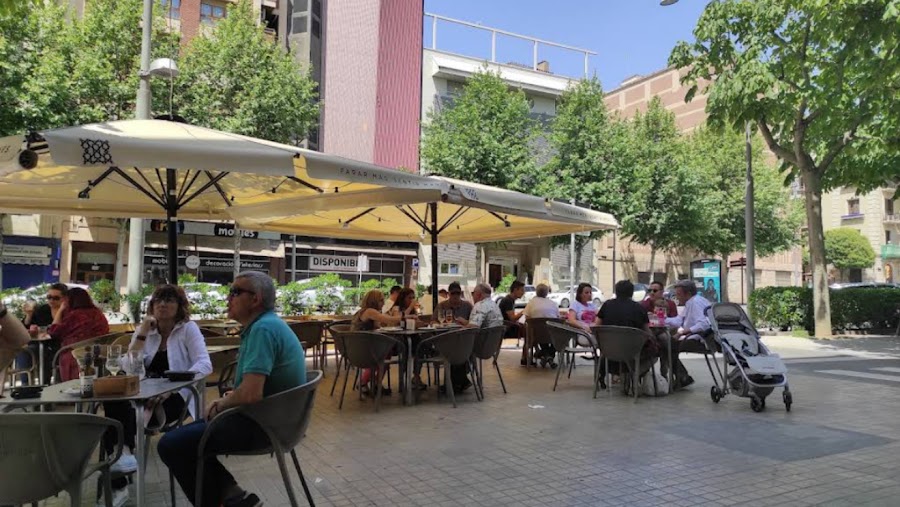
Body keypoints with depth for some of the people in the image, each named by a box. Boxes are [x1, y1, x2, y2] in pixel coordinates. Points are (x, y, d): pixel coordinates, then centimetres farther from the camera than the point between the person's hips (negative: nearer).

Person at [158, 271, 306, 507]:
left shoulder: (263, 328, -22)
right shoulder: (265, 324, 13)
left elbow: (250, 394, -30)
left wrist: (222, 404, -9)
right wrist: (225, 401, 9)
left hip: (262, 424, -11)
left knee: (170, 445, -7)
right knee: (187, 433, 20)